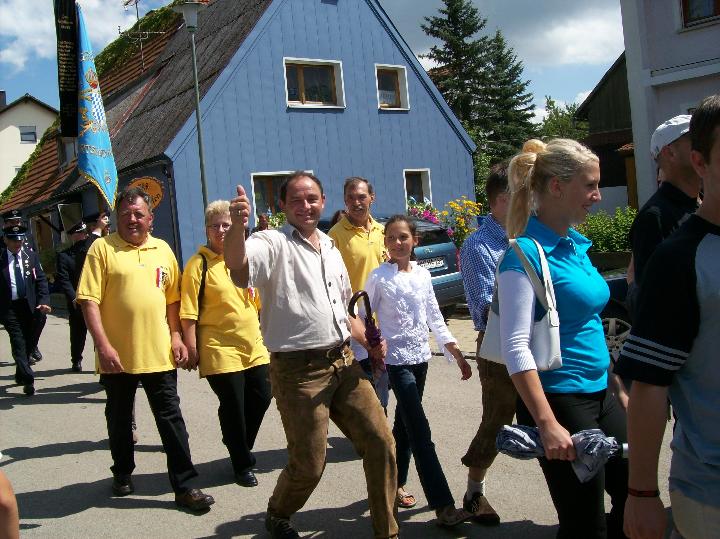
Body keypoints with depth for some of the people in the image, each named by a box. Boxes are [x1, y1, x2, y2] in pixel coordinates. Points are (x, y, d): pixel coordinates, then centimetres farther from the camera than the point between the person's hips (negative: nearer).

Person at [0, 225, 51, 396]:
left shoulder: (31, 256, 4)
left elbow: (41, 280, 3)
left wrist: (43, 302, -10)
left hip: (30, 305, 3)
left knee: (29, 342, 12)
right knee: (18, 342, -6)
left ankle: (20, 374, 32)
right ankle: (28, 379, -6)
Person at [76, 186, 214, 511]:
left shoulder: (163, 250, 8)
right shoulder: (103, 248, -4)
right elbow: (89, 300, -10)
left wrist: (176, 336, 5)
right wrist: (103, 345, -17)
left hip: (158, 353, 2)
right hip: (117, 355, -2)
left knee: (171, 418, 4)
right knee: (119, 419, 15)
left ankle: (185, 486, 10)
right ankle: (122, 474, 36)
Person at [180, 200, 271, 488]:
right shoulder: (198, 264, -8)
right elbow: (188, 313, -10)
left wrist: (263, 334, 18)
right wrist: (192, 349, -13)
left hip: (254, 346, 6)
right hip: (220, 350, -6)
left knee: (261, 398, 12)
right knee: (232, 407, 3)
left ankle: (240, 447, 38)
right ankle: (242, 465, 21)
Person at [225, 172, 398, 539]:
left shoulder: (331, 249, 15)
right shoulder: (273, 243, -8)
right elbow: (237, 264, -32)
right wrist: (237, 226, -52)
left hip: (343, 362, 7)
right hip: (298, 370, -6)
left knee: (380, 443, 6)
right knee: (309, 464, 2)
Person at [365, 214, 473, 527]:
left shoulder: (423, 275, 7)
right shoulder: (378, 277, -7)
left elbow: (435, 319, 11)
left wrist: (457, 354, 8)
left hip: (420, 358, 5)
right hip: (396, 360, -5)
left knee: (404, 425, 15)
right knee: (420, 432, -9)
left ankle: (395, 484, 30)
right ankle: (443, 506, -9)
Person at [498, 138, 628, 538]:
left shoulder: (576, 244, 8)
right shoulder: (527, 253, -17)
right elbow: (516, 347, -21)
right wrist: (547, 424, -23)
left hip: (599, 393, 8)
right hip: (560, 400, -8)